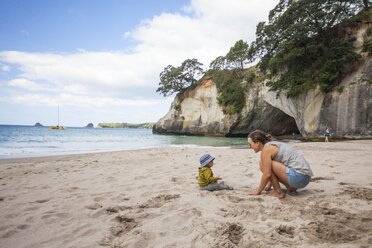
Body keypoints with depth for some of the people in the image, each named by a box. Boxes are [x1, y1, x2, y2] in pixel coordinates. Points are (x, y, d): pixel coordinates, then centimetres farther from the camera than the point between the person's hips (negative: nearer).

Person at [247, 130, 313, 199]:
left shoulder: (266, 149, -11)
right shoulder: (273, 145, 18)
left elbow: (267, 174, -16)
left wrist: (258, 191, -4)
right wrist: (268, 186, 32)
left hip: (298, 176, -10)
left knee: (262, 163, -12)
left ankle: (278, 192, -6)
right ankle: (290, 187, 13)